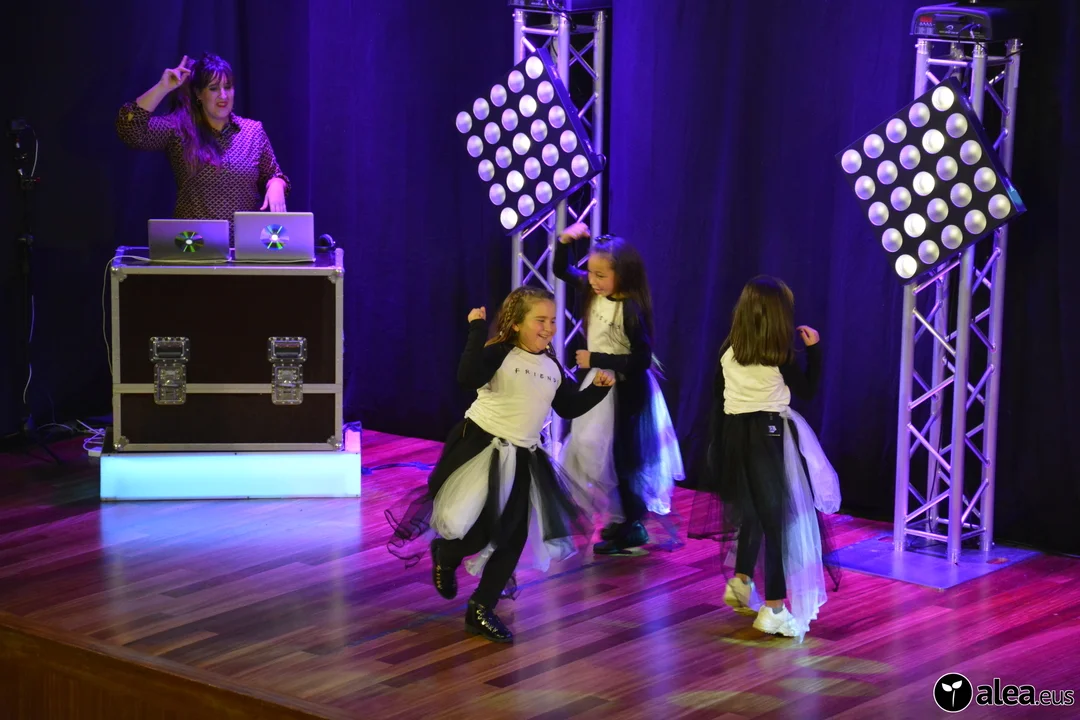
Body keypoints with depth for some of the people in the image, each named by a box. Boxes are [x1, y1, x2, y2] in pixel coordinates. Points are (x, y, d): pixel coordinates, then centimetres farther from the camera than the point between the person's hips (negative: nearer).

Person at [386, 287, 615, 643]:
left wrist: (598, 389, 6)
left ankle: (481, 609, 17)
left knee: (513, 539, 5)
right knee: (475, 532, -8)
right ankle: (444, 556, 30)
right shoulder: (500, 353, -13)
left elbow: (569, 407, 19)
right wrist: (477, 330, -30)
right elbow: (469, 377, -32)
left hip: (523, 460, 7)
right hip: (480, 448, -7)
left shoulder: (553, 367, 9)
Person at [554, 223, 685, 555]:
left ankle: (633, 529, 15)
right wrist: (565, 240, -8)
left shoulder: (631, 310, -26)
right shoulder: (594, 292, -5)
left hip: (626, 390, -8)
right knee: (593, 453, 15)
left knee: (620, 458, 1)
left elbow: (641, 359, -25)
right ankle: (622, 518, 28)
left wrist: (595, 359, -24)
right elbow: (561, 270, 11)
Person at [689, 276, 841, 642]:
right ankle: (774, 609, -3)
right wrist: (814, 349, 13)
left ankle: (741, 584, 32)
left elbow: (717, 401, 8)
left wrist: (717, 447, 17)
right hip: (768, 436, -5)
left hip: (734, 435, 5)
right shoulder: (780, 354, -8)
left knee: (752, 510, 23)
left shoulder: (728, 351, 3)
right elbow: (807, 390, 6)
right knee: (777, 516, -1)